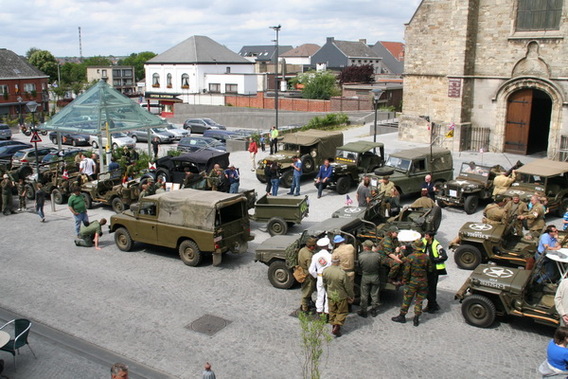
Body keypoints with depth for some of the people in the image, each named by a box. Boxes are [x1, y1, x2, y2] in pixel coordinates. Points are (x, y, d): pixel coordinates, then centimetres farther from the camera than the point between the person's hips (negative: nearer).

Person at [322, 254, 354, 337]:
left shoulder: (325, 271, -14)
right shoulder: (342, 273, -28)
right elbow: (348, 287, -16)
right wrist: (351, 296, 1)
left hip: (330, 296, 4)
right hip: (341, 296, -4)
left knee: (332, 311, 22)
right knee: (342, 312, 15)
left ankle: (333, 326, 34)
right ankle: (336, 328, 9)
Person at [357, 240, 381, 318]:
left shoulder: (361, 256, -19)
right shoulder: (377, 255, -15)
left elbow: (359, 268, -4)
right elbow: (379, 267, -1)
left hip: (365, 277, -1)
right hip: (375, 277, 1)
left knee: (364, 295, 12)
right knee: (374, 295, 15)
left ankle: (363, 311, 21)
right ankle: (374, 311, 25)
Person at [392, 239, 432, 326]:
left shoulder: (410, 257, -12)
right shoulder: (426, 257, -3)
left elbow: (407, 271, -10)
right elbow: (430, 269, 5)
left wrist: (404, 280, 1)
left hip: (412, 281, -3)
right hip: (423, 281, 3)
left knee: (407, 299, 7)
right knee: (419, 300, 10)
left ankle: (402, 316, 17)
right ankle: (416, 319, 14)